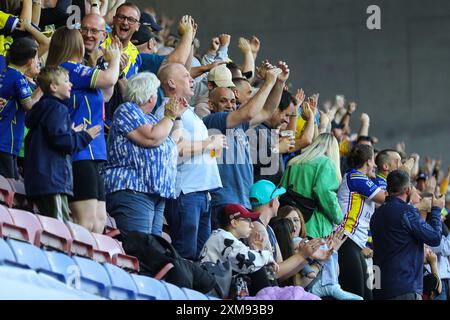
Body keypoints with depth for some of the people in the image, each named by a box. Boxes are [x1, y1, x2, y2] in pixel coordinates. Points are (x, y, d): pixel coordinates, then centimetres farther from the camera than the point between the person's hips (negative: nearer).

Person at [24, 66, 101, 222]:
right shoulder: (57, 109, -9)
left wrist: (72, 133, 22)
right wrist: (85, 137, -4)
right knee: (60, 227, -14)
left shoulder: (41, 108, 22)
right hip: (52, 179, -10)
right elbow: (59, 140, -18)